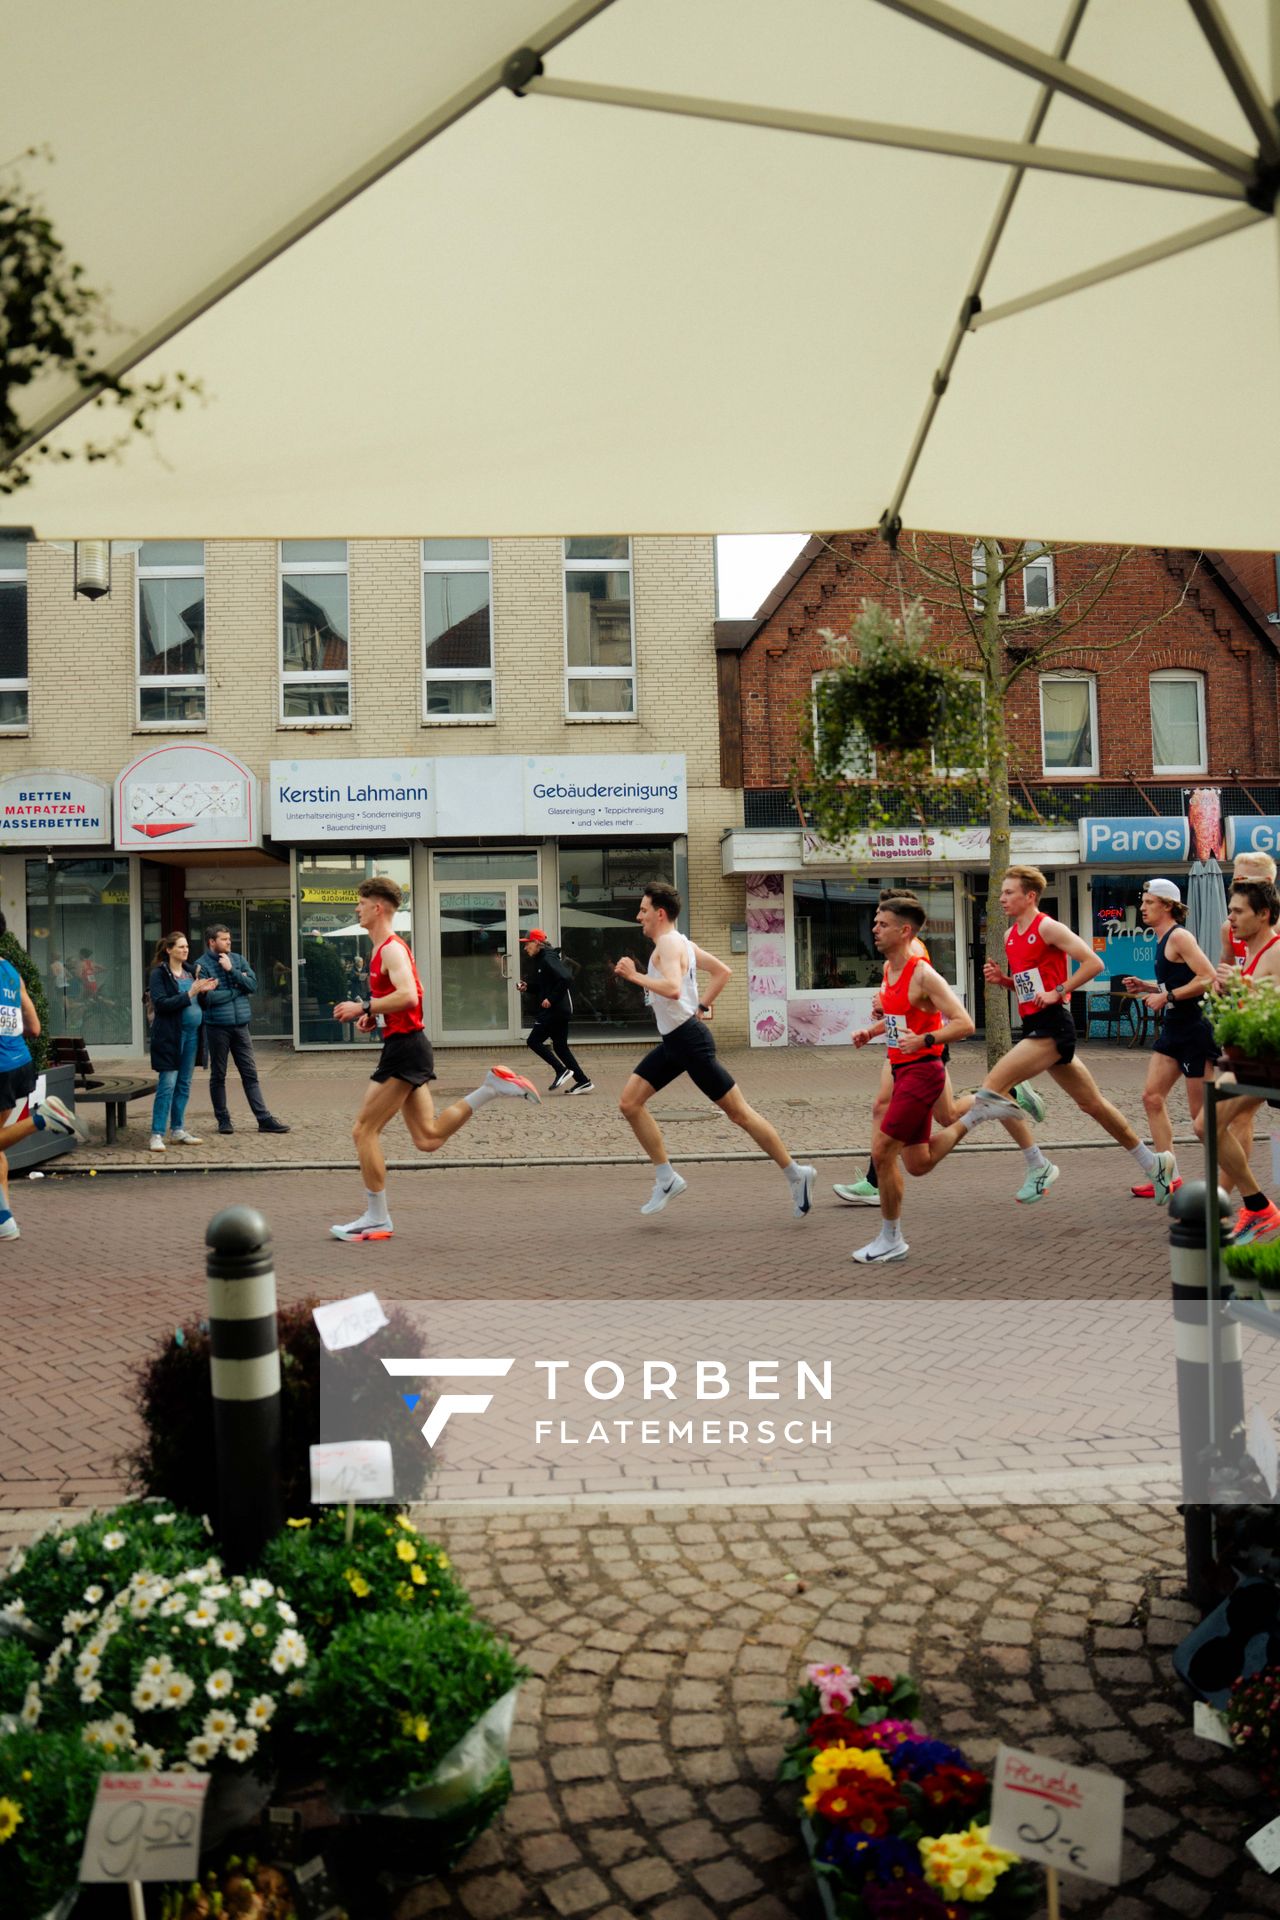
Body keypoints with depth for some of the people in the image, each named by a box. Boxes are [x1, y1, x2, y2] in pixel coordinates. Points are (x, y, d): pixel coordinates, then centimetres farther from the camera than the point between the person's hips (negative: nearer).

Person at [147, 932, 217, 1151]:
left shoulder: (189, 971, 15)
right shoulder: (159, 973, -6)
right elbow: (161, 1003, -16)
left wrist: (204, 991, -1)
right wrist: (190, 994, -20)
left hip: (191, 1034, 7)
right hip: (170, 1035, -7)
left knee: (184, 1084, 10)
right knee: (167, 1084, -7)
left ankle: (178, 1131, 18)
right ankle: (157, 1135, -3)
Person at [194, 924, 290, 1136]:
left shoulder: (238, 960, 9)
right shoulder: (202, 965, -5)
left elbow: (253, 985, -2)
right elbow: (208, 997, -16)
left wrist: (231, 970, -11)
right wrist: (238, 989, -7)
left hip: (240, 1025, 4)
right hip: (217, 1027, -4)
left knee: (250, 1074, 5)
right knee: (218, 1075, 8)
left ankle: (264, 1118, 5)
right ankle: (223, 1120, 18)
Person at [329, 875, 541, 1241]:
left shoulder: (391, 948, -12)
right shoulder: (385, 949, 19)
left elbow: (408, 996, -29)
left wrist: (363, 1008, -23)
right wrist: (375, 1018, 14)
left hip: (405, 1049, -10)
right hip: (406, 1049, 10)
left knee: (364, 1130, -4)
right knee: (428, 1139, 10)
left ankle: (376, 1218, 4)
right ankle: (491, 1087, 8)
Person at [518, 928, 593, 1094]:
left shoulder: (548, 959, -14)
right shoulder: (540, 960, 17)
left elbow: (566, 978, -26)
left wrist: (551, 999, -23)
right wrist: (526, 987, 7)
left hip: (555, 1009, -10)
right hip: (559, 1010, 10)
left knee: (533, 1041, -7)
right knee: (560, 1046, 10)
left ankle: (561, 1071, -7)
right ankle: (583, 1081, 10)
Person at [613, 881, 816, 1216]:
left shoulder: (669, 943, -14)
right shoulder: (680, 943, 15)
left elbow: (672, 988, -32)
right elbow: (723, 971, 23)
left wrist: (633, 975, -22)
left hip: (689, 1040, -10)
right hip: (673, 1041, 10)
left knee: (738, 1113, -4)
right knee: (629, 1102, 4)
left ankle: (796, 1175, 7)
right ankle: (667, 1179, 9)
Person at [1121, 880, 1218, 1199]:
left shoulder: (1179, 936, -15)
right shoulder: (1163, 939, 13)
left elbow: (1209, 979, -24)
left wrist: (1167, 997, -21)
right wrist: (1147, 986, 11)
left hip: (1195, 1029, -10)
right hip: (1174, 1028, 10)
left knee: (1202, 1116, -4)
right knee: (1152, 1096, 5)